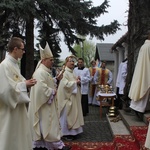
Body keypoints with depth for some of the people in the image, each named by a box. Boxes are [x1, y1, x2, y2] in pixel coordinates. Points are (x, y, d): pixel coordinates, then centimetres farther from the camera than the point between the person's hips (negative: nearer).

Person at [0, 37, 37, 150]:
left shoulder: (14, 64, 9)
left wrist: (26, 83, 0)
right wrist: (24, 84, -16)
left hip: (18, 105, 9)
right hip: (10, 108, -9)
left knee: (19, 134, 19)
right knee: (10, 135, 4)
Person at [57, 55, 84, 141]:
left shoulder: (72, 72, 15)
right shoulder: (64, 72, -12)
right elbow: (65, 84, -24)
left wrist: (78, 82, 0)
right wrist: (75, 82, -16)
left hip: (74, 97, 9)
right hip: (67, 97, -9)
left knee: (73, 114, 13)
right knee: (67, 115, -3)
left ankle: (72, 131, 24)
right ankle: (66, 133, 7)